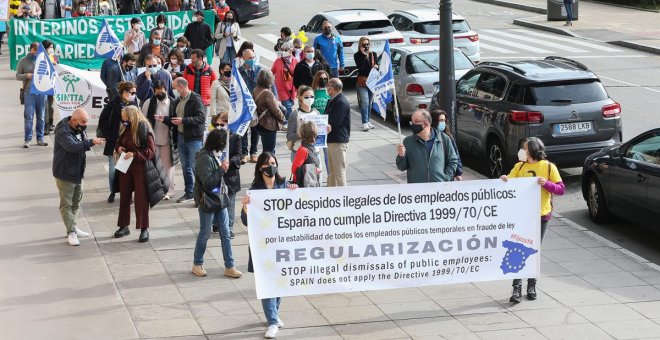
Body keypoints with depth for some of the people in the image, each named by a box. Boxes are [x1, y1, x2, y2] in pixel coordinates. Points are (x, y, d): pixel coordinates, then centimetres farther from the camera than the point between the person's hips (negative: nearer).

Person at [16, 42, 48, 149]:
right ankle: (27, 139, 1)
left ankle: (40, 138, 14)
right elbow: (17, 76, 4)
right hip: (29, 92, -2)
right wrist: (26, 76, -16)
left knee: (41, 117, 7)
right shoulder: (23, 61, 4)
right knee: (29, 117, -4)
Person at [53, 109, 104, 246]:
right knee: (66, 204, -1)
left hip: (78, 172, 9)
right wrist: (91, 142, -46)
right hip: (65, 174, -9)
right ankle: (71, 232, 2)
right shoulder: (63, 132, -23)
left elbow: (83, 145, 18)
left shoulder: (79, 128, 5)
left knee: (76, 202, 19)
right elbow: (73, 147, -40)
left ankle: (73, 227, 32)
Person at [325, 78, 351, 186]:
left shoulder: (342, 103, -18)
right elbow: (328, 118, 15)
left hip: (338, 142, -10)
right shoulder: (333, 100, 13)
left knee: (339, 171, -4)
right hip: (332, 141, 10)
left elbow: (334, 123, -23)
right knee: (331, 170, 16)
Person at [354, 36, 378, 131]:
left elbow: (377, 65, 10)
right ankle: (365, 123, -19)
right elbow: (360, 67, -15)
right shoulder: (357, 55, -2)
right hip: (362, 81, -5)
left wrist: (376, 67, -13)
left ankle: (367, 121, 21)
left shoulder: (373, 54, 11)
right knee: (365, 102, -15)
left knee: (369, 103, 12)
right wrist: (364, 55, -16)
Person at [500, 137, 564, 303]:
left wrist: (546, 183, -20)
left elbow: (560, 189, -3)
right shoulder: (519, 166, 6)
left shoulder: (549, 167, -2)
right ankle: (517, 288, -8)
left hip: (541, 216, -1)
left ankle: (532, 286, 21)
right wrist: (504, 179, -20)